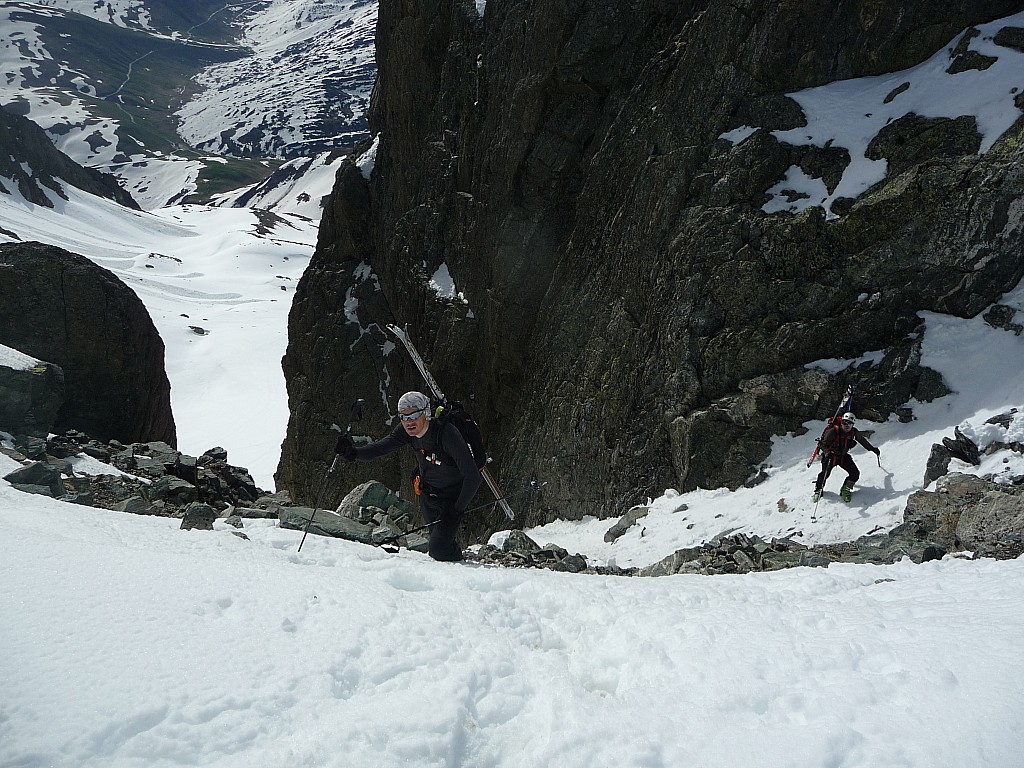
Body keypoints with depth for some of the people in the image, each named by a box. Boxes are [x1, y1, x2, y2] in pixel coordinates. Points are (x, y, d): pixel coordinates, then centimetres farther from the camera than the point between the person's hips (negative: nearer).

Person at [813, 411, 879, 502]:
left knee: (855, 474, -9)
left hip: (843, 456, 4)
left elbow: (862, 440, 6)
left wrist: (872, 449, 7)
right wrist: (827, 452, -42)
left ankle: (845, 490, 15)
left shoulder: (853, 432, -9)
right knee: (825, 473, -21)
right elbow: (824, 444, -23)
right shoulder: (833, 431, -23)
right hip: (831, 456, -4)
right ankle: (818, 490, 5)